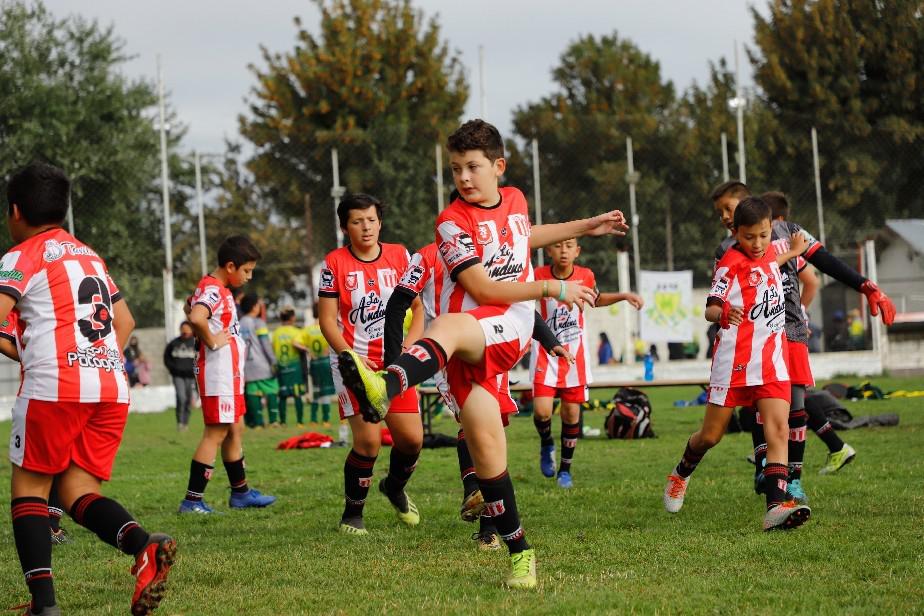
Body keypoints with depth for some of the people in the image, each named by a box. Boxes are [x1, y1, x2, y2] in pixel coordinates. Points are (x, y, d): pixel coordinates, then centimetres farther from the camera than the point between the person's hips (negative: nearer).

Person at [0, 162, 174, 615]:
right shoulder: (89, 255, 24)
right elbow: (125, 320, 29)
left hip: (53, 388, -6)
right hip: (112, 390, 6)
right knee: (78, 492, 8)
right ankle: (143, 543, -22)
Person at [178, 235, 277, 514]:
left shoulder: (219, 289, 14)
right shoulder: (212, 290, -18)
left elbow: (191, 305, 30)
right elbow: (196, 318, -37)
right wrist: (211, 340, -21)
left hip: (230, 374, 11)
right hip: (217, 373, -11)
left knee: (235, 430, 17)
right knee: (217, 432, -9)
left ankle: (240, 492, 27)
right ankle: (192, 499, -8)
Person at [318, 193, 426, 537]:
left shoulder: (399, 256, 6)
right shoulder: (335, 263, -3)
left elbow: (417, 307, 12)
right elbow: (327, 319, -3)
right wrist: (350, 356, -16)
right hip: (353, 362, -3)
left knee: (412, 439, -2)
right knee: (368, 439, -16)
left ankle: (395, 488, 31)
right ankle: (352, 515, 2)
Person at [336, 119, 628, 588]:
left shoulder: (514, 200, 16)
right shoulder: (453, 221, -1)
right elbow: (482, 288, -9)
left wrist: (587, 227, 48)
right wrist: (550, 289, -6)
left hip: (511, 328, 0)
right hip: (467, 345, 0)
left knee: (447, 327, -36)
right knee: (485, 445, -9)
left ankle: (385, 388, -67)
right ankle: (519, 552, 4)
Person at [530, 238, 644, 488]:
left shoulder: (586, 276, -5)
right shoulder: (539, 276, -13)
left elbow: (596, 299, 16)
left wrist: (625, 296, 5)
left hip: (575, 354, 2)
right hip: (546, 351, -2)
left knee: (572, 412, 3)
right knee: (542, 410, -15)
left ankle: (565, 469, 20)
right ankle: (546, 445, 20)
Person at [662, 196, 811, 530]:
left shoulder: (771, 252, 11)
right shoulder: (730, 263, -10)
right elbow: (710, 309, -19)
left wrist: (792, 253, 37)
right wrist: (723, 313, -39)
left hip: (773, 359, 5)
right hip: (736, 359, -5)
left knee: (778, 429, -14)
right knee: (711, 435, 6)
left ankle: (776, 506, -24)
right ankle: (681, 474, 37)